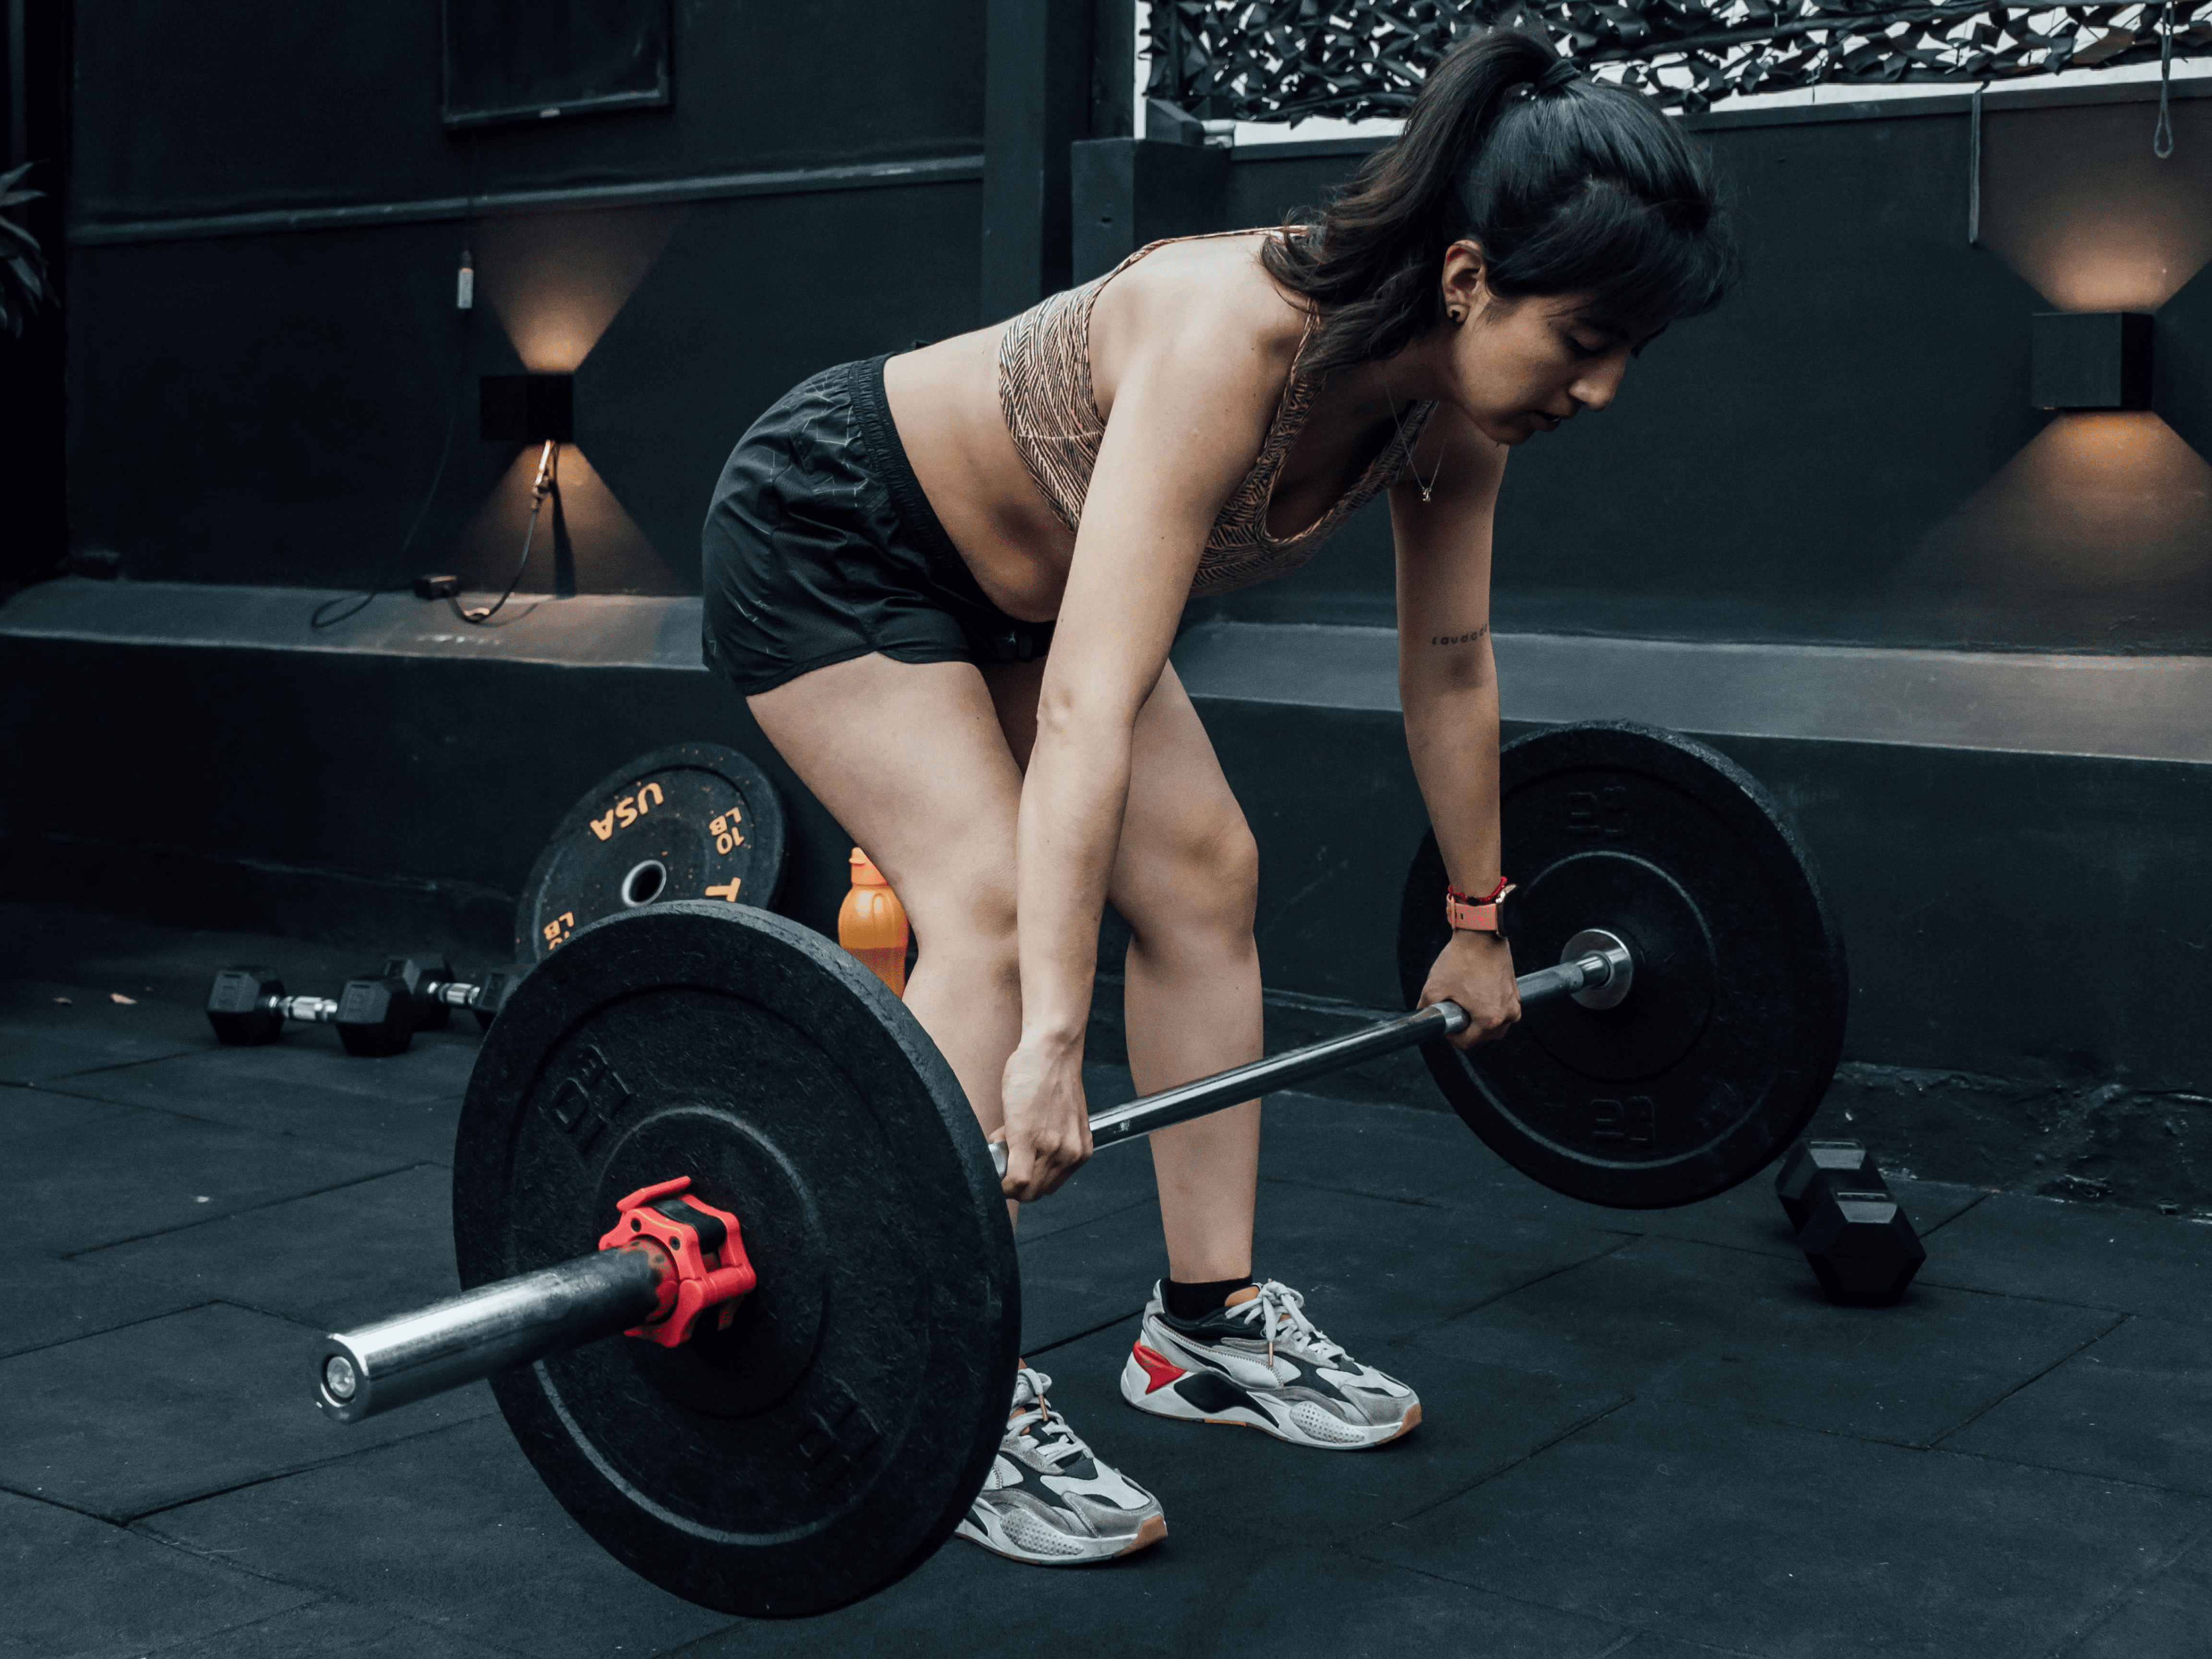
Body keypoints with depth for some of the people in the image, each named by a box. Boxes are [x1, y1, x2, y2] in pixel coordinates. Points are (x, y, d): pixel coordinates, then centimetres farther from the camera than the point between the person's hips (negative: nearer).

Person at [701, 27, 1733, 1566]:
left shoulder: (1452, 396, -15)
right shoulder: (1236, 339, -39)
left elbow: (1452, 665, 0)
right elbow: (1092, 706, -45)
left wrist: (1479, 924, 9)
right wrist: (1051, 1051, -48)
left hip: (1016, 565, 8)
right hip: (831, 531, -8)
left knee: (1206, 873, 1)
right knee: (994, 905, -22)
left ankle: (1210, 1324, 13)